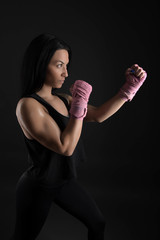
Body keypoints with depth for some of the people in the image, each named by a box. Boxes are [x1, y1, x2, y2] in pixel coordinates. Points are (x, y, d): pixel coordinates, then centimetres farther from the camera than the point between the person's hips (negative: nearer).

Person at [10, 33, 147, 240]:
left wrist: (130, 88, -3)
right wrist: (79, 104, -28)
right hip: (38, 187, -7)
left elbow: (98, 115, 1)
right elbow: (65, 147, -28)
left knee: (98, 223, 18)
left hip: (65, 181, 7)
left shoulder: (62, 99, -1)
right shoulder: (28, 105, -24)